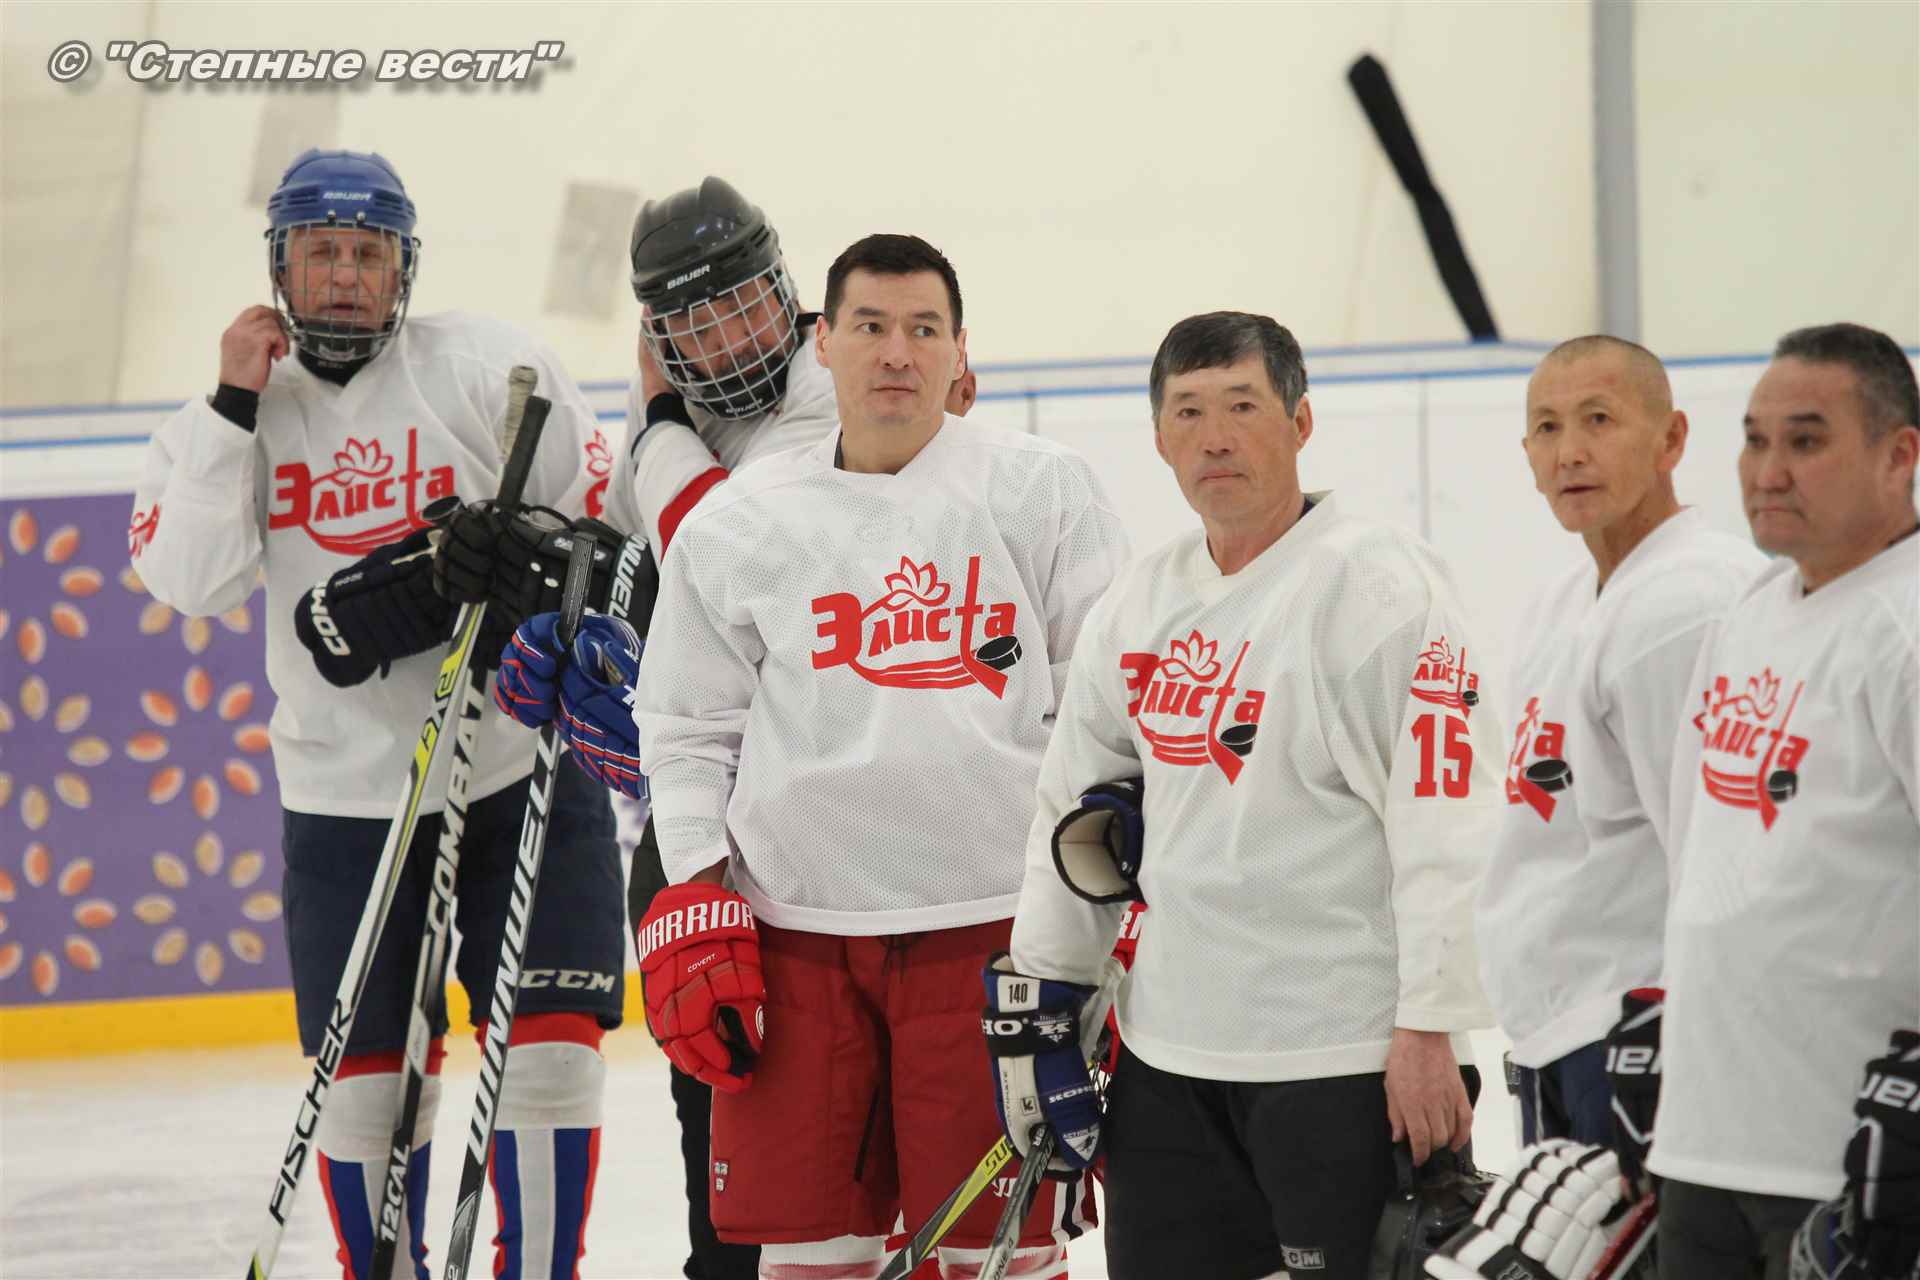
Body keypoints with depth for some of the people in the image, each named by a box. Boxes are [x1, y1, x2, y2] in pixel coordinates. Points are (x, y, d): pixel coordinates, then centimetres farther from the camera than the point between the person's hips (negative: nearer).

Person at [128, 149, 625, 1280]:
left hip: (521, 771, -2)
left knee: (550, 1047, -8)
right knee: (368, 1076, 5)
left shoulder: (489, 368, -3)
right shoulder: (235, 406, 4)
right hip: (347, 792, 2)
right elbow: (188, 578, -10)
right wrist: (235, 406, -13)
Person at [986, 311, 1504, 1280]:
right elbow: (1073, 810, 21)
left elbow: (1445, 827, -17)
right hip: (1170, 1052, 7)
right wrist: (1035, 1001, 18)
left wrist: (1430, 1029, -20)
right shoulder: (1140, 603, 11)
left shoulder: (1379, 585, -12)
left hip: (1347, 1055, -7)